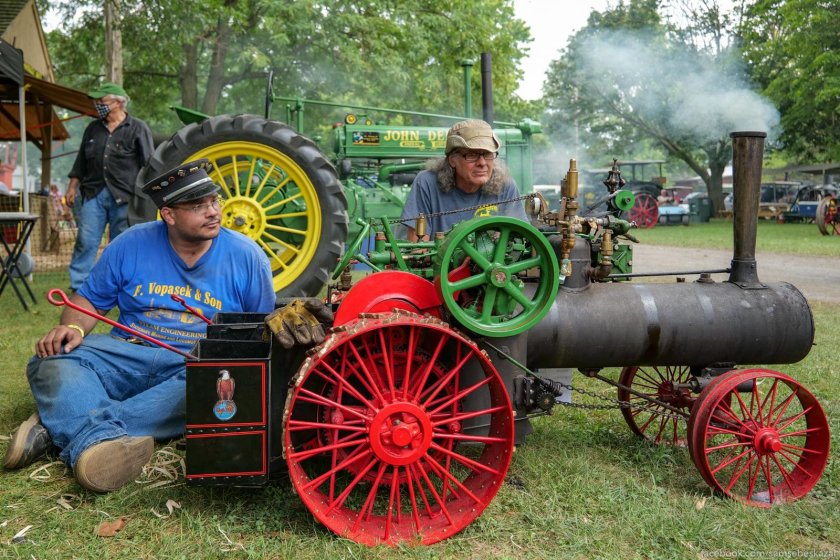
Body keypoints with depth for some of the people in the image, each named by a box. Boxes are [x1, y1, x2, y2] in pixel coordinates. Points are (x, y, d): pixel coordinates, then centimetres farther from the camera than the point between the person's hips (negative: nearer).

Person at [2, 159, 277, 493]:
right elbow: (89, 300, 11)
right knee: (51, 362, -22)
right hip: (126, 355, 2)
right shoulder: (132, 245, 4)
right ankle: (101, 440, -51)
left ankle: (61, 426, -38)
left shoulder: (247, 256, 1)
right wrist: (72, 328, -12)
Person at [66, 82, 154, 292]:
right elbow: (81, 162, 23)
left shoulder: (138, 128, 1)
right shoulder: (93, 129, 17)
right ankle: (77, 286, 4)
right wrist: (72, 187, 17)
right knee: (85, 241, -1)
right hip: (93, 193, 4)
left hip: (124, 197, -4)